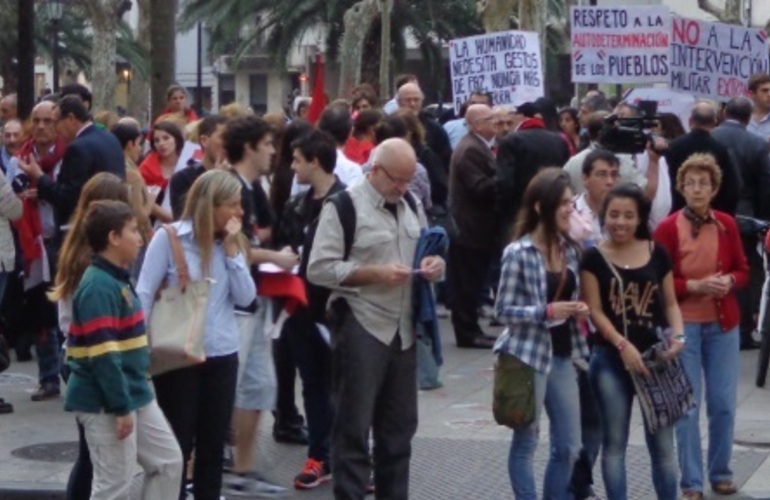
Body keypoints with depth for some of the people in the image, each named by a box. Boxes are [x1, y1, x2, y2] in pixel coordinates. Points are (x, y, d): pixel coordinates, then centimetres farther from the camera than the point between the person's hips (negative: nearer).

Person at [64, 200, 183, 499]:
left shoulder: (118, 280, 12)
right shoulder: (98, 287, -20)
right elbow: (103, 356, -24)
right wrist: (121, 406, -22)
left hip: (135, 395, 10)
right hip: (105, 404, -10)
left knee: (169, 462, 13)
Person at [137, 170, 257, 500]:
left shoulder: (232, 243, 8)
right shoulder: (169, 238, -8)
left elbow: (245, 298, 0)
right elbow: (144, 294, -8)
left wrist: (231, 249, -6)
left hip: (222, 356, 5)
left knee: (213, 444, 10)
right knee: (177, 445, 3)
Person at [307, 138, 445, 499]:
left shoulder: (412, 208, 15)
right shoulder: (344, 206, -7)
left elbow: (430, 252, 23)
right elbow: (319, 268, -13)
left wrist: (435, 266, -1)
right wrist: (374, 273, -20)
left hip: (403, 330, 7)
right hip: (361, 329, -7)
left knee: (399, 427, 12)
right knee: (353, 427, -1)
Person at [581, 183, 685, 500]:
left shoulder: (657, 254, 5)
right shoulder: (594, 258, -2)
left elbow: (670, 303, 10)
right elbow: (595, 311, -6)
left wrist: (677, 334, -9)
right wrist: (623, 346, -18)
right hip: (610, 359, -2)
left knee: (662, 443, 4)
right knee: (614, 442, 6)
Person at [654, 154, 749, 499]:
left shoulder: (727, 225, 1)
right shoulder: (667, 228, -9)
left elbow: (743, 270, 10)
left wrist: (729, 282, -11)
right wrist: (694, 286, -19)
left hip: (724, 324, 3)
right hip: (683, 325, -3)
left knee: (723, 403, 6)